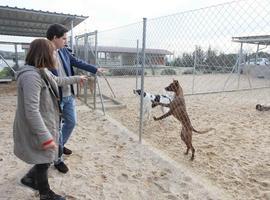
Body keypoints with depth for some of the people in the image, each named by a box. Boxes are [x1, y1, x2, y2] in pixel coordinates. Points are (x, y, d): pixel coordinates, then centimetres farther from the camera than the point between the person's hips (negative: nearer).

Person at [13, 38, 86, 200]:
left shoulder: (43, 71, 4)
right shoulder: (31, 76, -28)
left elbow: (58, 81, 26)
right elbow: (31, 111, -32)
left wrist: (76, 79, 38)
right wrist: (45, 137, -32)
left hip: (46, 125, 10)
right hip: (37, 130, -9)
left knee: (47, 158, 24)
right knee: (44, 161, 11)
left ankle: (30, 178, 48)